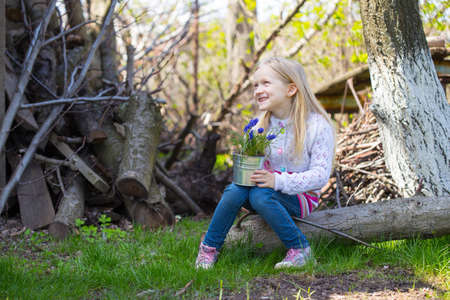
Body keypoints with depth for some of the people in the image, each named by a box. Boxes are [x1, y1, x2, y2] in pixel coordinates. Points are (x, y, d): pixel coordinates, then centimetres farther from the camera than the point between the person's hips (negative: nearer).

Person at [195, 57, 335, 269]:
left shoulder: (317, 126, -12)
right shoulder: (260, 125, 5)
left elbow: (321, 174, -17)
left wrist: (278, 181, -29)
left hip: (300, 196, -5)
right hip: (266, 186, 5)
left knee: (261, 195, -33)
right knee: (235, 190, -25)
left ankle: (299, 249, -21)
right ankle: (209, 248, -11)